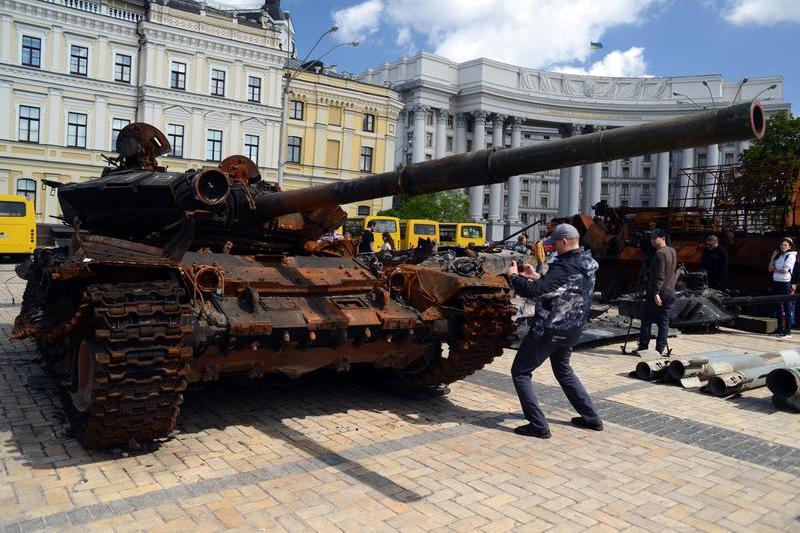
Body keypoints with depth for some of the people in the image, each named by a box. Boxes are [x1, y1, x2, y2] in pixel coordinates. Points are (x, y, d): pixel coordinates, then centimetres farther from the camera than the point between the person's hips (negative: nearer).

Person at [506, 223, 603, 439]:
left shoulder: (565, 268, -26)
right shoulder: (587, 265, 4)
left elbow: (533, 291, -33)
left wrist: (514, 276, -16)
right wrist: (537, 277, 13)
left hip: (548, 331, -9)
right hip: (572, 330, 9)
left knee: (520, 372, 3)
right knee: (563, 370, 29)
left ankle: (538, 425, 0)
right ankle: (591, 417, 31)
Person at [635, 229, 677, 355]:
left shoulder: (659, 254, -16)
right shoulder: (673, 251, 11)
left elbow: (659, 276, -21)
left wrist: (656, 293, -22)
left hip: (658, 293, -8)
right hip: (671, 292, 8)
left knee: (647, 320, 1)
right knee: (664, 321, 9)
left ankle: (643, 347, 4)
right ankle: (660, 349, 10)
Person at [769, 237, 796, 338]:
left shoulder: (791, 256, -6)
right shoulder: (778, 255, 14)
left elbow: (785, 270, -14)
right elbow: (770, 268, 11)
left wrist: (775, 269, 2)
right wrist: (773, 256, 6)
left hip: (785, 283, -7)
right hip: (776, 283, 7)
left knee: (786, 308, -5)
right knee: (779, 307, 12)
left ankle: (788, 331, -2)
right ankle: (780, 329, 20)